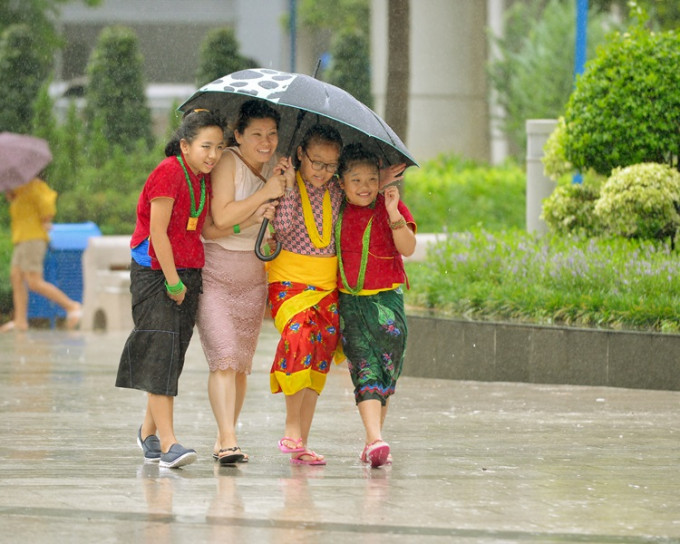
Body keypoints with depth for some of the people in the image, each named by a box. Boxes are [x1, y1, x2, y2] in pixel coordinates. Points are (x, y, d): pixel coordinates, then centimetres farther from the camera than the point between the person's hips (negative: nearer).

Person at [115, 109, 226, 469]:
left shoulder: (203, 178, 8)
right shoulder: (169, 172, -16)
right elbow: (158, 232, -17)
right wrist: (173, 281, -15)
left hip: (188, 273, 8)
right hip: (155, 273, -8)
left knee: (174, 355, 11)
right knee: (161, 350, -12)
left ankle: (148, 431, 25)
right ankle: (168, 443, -18)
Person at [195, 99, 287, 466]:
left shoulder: (275, 166, 7)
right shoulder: (227, 163, -13)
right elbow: (220, 218, -22)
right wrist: (265, 193, -21)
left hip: (253, 276, 6)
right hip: (214, 273, -6)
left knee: (242, 363, 8)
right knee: (223, 357, -16)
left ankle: (224, 439, 17)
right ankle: (227, 440, -22)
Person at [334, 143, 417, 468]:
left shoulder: (391, 208, -1)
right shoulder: (338, 212, 7)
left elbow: (408, 248, -12)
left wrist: (394, 214, -25)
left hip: (386, 298, -1)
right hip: (349, 300, 1)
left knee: (386, 369, 1)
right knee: (364, 368, -12)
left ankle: (374, 440, 13)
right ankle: (374, 439, -24)